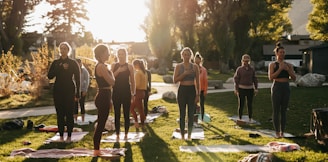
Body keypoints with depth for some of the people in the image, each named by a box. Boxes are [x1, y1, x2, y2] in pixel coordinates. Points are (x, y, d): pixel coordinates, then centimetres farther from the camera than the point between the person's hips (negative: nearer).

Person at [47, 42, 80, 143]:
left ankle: (69, 136, 4)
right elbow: (50, 76, -3)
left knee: (69, 114, -3)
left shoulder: (73, 63, 2)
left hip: (69, 91, -2)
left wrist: (77, 94, -4)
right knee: (60, 114, 3)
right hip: (58, 91, 2)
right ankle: (61, 135, 10)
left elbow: (77, 79, 1)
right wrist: (60, 68, -14)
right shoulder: (56, 63, 8)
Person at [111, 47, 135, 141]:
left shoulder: (129, 66, 3)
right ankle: (117, 134, 9)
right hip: (116, 92, 1)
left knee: (126, 114, 1)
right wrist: (118, 71, -18)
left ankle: (126, 134, 11)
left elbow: (132, 81, 5)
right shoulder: (114, 66, 7)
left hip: (126, 92, -1)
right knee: (117, 114, 2)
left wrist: (133, 93, -1)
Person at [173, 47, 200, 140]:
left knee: (191, 114, 3)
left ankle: (189, 134, 14)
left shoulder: (195, 67, 2)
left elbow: (197, 82, 3)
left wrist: (198, 95, -2)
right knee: (182, 114, 3)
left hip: (192, 90, 0)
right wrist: (184, 74, -18)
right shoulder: (178, 66, 1)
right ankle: (182, 134, 11)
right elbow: (175, 80, -7)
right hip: (182, 90, 0)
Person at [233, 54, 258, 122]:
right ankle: (240, 118, 11)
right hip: (241, 89, -2)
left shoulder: (252, 69, 6)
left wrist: (256, 89, 6)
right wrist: (236, 89, -6)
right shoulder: (239, 69, -1)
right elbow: (236, 79, -1)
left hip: (250, 89, 2)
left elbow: (255, 79, 10)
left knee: (250, 104, 6)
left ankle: (250, 119, 15)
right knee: (241, 104, 1)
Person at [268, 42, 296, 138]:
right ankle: (277, 132, 7)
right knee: (276, 111, -1)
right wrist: (280, 69, -19)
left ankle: (282, 132, 14)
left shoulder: (289, 65, 11)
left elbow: (294, 78, 3)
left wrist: (288, 69, -12)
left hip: (286, 88, 4)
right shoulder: (272, 65, -1)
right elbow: (271, 78, -13)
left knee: (283, 111, 7)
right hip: (276, 88, -4)